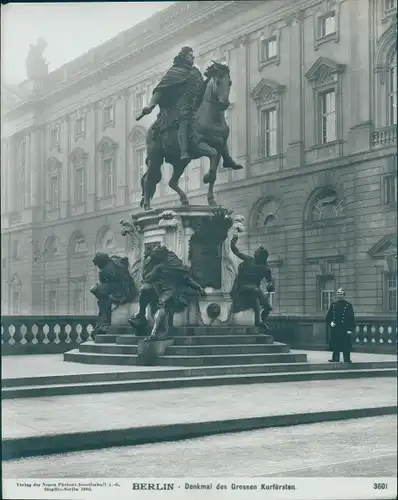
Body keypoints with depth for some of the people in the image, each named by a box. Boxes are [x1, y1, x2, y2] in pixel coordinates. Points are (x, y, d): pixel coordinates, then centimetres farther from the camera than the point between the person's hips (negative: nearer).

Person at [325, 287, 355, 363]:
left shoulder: (348, 305, 0)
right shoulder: (333, 304, 12)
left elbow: (352, 318, -3)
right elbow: (328, 316, 14)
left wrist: (350, 329, -11)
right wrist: (330, 323, -6)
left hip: (345, 330, -4)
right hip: (335, 329, 4)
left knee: (346, 346, -4)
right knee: (335, 345, 7)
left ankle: (347, 359, 1)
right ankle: (335, 359, 14)